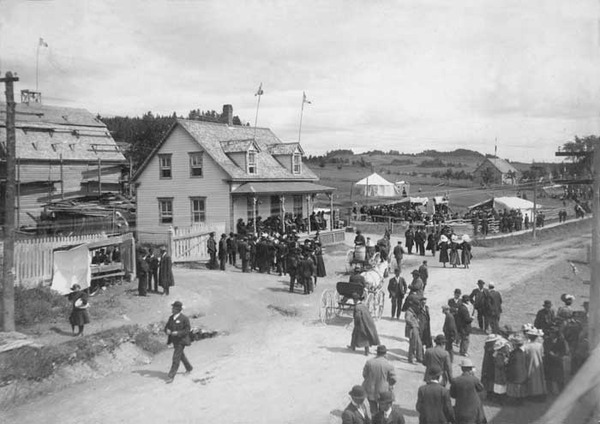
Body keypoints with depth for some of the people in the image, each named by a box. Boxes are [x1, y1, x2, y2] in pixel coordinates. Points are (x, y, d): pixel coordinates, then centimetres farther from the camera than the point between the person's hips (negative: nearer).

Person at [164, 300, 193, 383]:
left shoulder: (184, 319, -16)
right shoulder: (171, 317, 4)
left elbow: (187, 330, -15)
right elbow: (166, 327, 10)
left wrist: (177, 333, -27)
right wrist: (167, 330, -15)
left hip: (181, 341, -7)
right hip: (174, 341, 8)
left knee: (176, 358, -9)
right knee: (181, 356, 22)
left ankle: (171, 376, -5)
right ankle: (189, 368, 44)